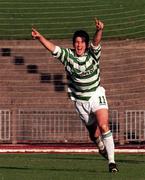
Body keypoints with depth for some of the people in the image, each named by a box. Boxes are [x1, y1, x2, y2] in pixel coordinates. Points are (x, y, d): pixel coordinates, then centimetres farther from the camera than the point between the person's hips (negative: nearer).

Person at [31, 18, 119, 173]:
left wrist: (99, 30, -50)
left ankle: (111, 161, -19)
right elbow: (52, 48, -18)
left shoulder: (92, 54, -9)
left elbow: (96, 41, -28)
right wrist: (39, 37, -35)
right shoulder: (68, 55, -5)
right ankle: (102, 148, 44)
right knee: (94, 134, 8)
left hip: (96, 95, -2)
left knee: (103, 125, -22)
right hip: (80, 101, 2)